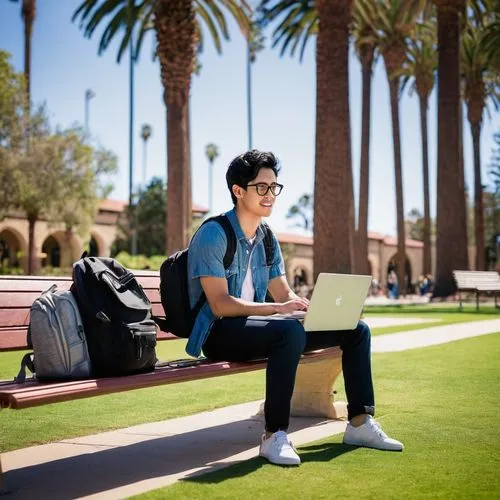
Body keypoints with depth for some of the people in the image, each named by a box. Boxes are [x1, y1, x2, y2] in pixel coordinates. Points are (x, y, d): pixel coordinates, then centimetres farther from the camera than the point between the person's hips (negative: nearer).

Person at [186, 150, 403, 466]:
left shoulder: (267, 239, 11)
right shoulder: (213, 235, -13)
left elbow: (285, 294, 13)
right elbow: (220, 304, -21)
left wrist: (315, 308, -10)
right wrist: (278, 308, -30)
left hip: (255, 325, 8)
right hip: (219, 333, -8)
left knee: (356, 329, 1)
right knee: (290, 331, -39)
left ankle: (360, 423, 8)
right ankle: (275, 436, -31)